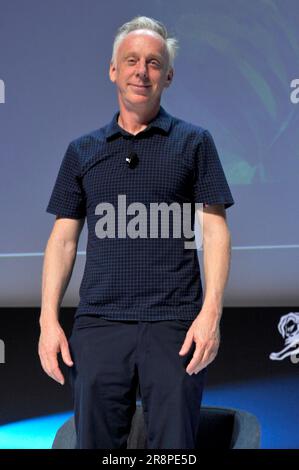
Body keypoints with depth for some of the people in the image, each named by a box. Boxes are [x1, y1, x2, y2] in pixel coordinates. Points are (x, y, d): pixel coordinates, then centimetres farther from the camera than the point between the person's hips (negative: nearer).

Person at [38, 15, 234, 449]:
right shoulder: (82, 150, 15)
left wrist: (211, 312, -9)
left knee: (175, 445, -1)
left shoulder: (194, 142, 8)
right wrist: (49, 319, 2)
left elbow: (215, 231, 3)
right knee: (95, 441, 4)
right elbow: (63, 239, 12)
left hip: (175, 325, -2)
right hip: (98, 324, 2)